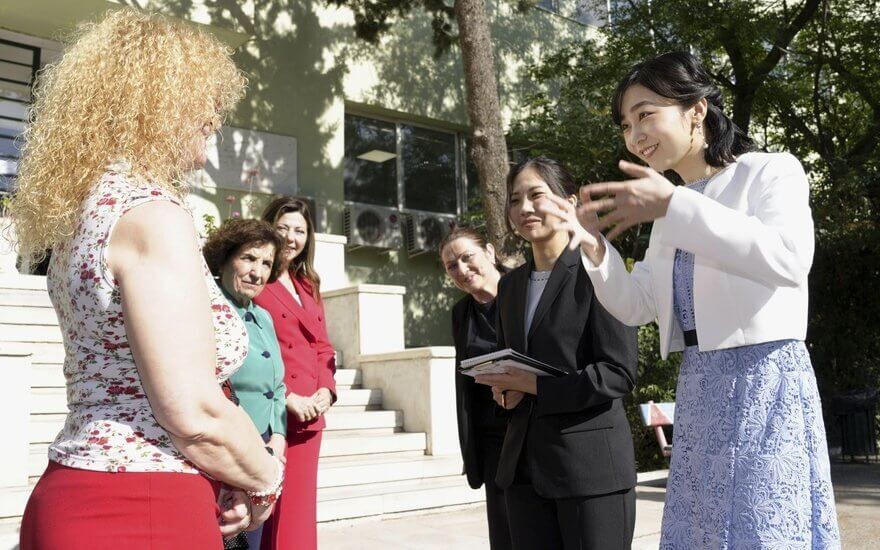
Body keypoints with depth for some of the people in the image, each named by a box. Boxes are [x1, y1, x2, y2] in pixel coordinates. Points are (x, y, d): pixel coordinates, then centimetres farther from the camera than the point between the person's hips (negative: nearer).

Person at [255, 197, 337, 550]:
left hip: (309, 415, 7)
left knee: (299, 511, 10)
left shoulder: (308, 286, 19)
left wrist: (326, 391, -1)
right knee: (269, 511, -4)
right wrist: (286, 398, -17)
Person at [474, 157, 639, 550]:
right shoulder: (510, 285, 14)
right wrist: (505, 389, 0)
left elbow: (620, 373, -11)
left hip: (591, 463, -5)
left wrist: (536, 385, -17)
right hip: (525, 463, 6)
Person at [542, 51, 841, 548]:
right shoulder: (674, 215, 16)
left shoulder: (772, 170, -4)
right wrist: (594, 247, -6)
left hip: (765, 380, -6)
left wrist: (675, 206, -25)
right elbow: (637, 307, 11)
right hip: (699, 390, 7)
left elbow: (789, 259, -23)